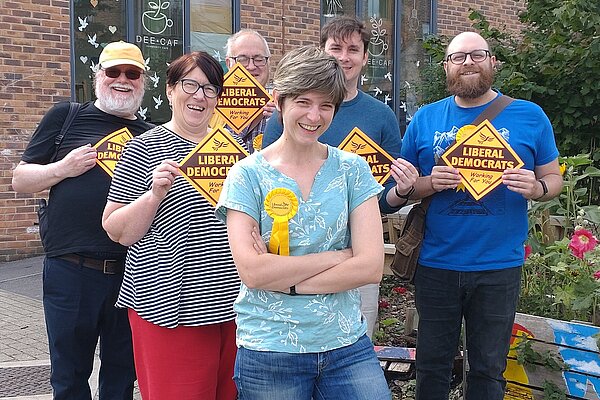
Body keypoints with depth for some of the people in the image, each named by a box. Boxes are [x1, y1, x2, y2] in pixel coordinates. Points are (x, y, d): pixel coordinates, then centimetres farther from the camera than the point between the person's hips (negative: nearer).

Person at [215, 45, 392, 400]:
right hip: (268, 353, -1)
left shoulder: (352, 169, 1)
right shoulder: (248, 175, -4)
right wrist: (336, 256, -12)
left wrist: (286, 282, -13)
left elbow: (371, 266, -7)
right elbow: (251, 271, -15)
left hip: (347, 346, 2)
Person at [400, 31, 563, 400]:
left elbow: (554, 179, 7)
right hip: (436, 264, 1)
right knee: (432, 367, 13)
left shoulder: (530, 116, 1)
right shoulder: (425, 119, 4)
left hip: (499, 268, 0)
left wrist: (536, 187, -16)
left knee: (489, 370, 13)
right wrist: (430, 183, -14)